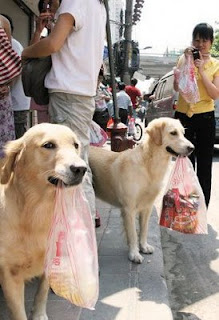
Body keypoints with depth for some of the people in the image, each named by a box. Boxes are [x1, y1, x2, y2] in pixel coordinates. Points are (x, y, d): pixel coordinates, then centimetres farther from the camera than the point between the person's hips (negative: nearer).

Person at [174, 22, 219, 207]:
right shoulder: (184, 60, 6)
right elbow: (177, 86, -8)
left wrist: (201, 71, -15)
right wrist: (186, 61, -13)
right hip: (183, 115, 1)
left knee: (204, 167, 4)